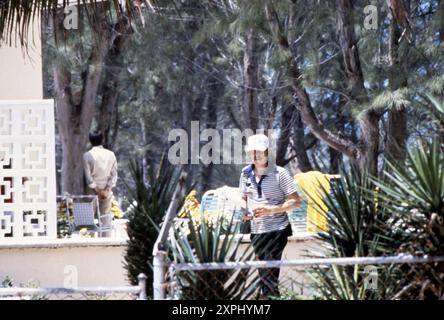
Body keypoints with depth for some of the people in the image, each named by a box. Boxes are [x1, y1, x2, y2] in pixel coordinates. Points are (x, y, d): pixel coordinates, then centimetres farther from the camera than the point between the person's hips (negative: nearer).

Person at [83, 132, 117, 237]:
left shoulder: (87, 155, -9)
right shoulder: (111, 154, -1)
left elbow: (88, 176, -12)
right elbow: (114, 174, -3)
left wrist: (97, 190, -8)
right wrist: (107, 189, -6)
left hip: (93, 192, -2)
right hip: (107, 191, 2)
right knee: (106, 215, 9)